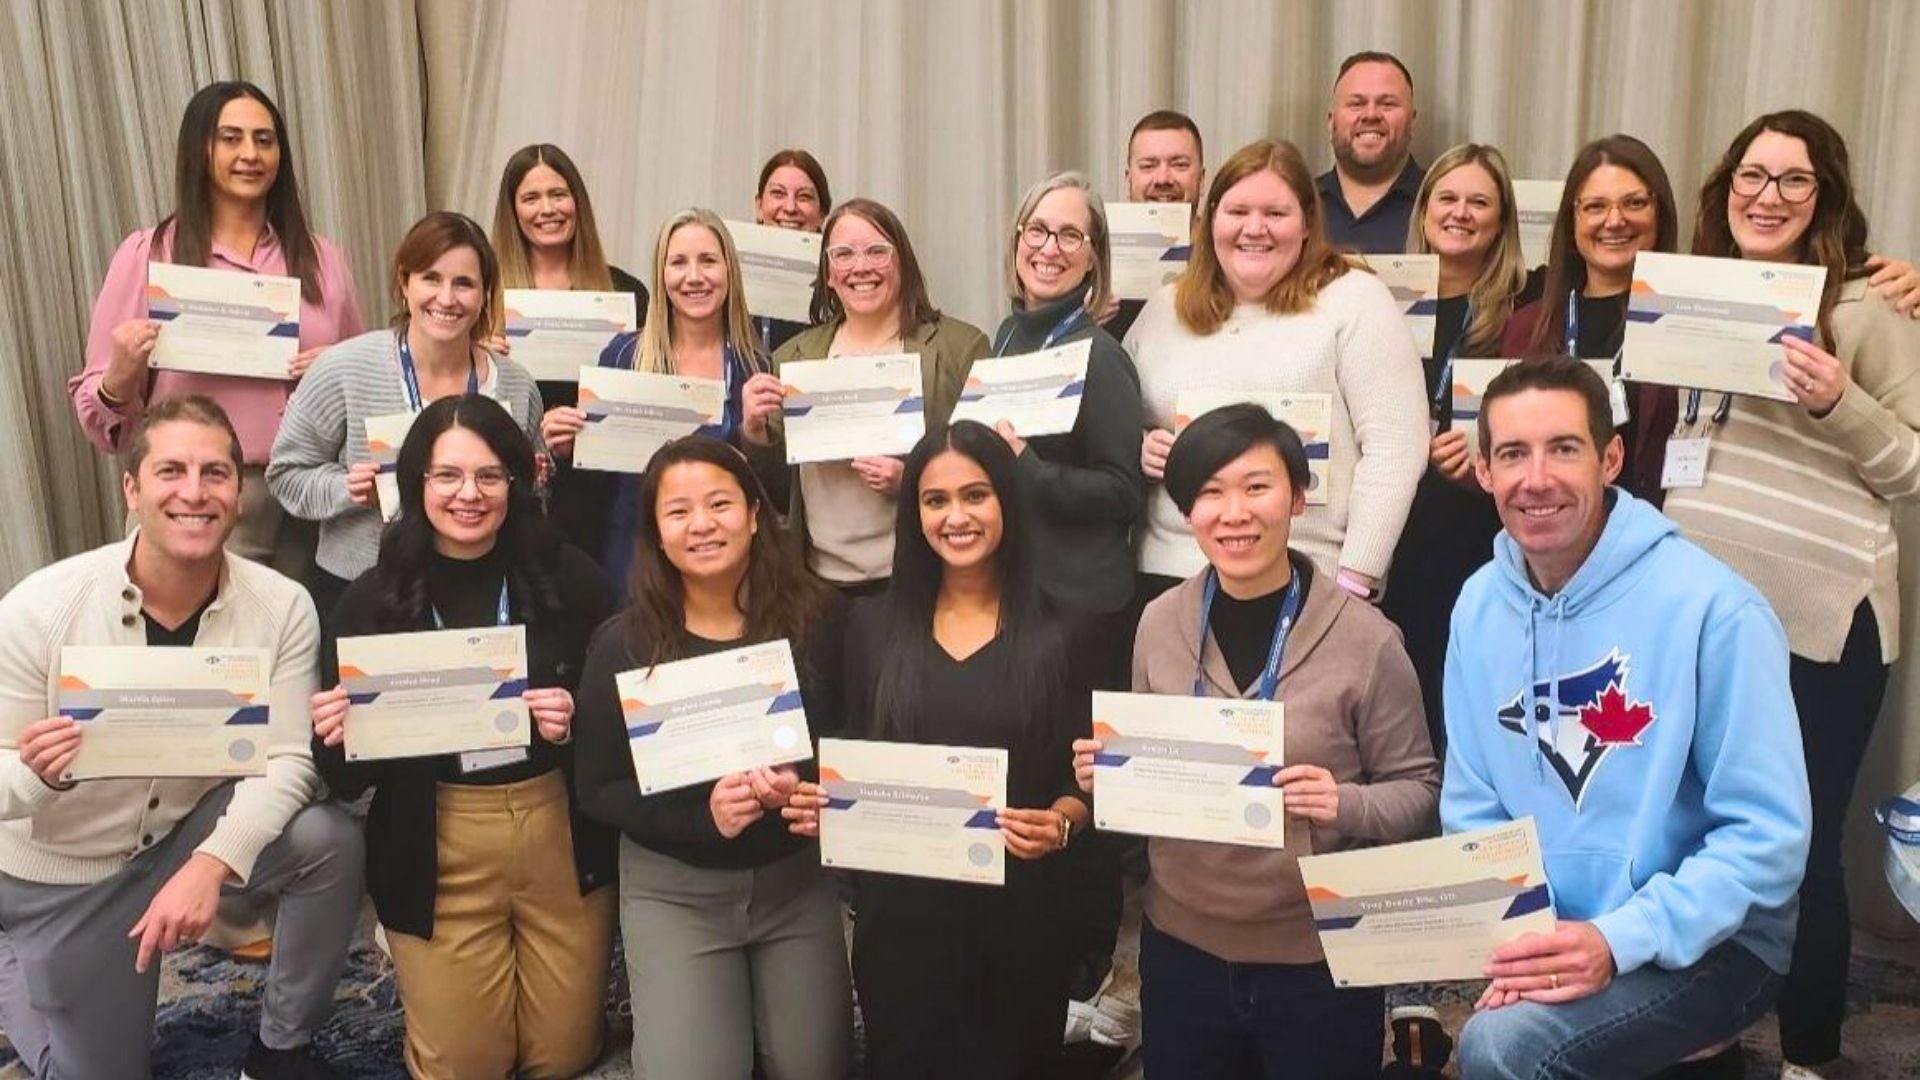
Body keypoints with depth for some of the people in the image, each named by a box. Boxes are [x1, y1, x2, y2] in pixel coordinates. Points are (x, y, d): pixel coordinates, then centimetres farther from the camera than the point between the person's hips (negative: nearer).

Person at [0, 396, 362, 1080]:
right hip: (62, 873, -1)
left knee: (331, 844, -26)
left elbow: (285, 759, -22)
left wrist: (209, 864, -37)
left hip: (195, 826, 1)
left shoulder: (281, 607, -21)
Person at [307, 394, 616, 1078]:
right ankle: (430, 980, 39)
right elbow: (346, 783, -1)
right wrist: (338, 740, -23)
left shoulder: (570, 578, -6)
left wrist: (576, 725, -21)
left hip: (563, 838, 1)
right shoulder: (373, 601, -5)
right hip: (439, 855, 0)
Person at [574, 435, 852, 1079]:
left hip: (798, 878, 1)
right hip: (674, 890, -1)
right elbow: (599, 789, -7)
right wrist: (702, 816, -21)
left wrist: (809, 785, -21)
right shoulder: (622, 645, -9)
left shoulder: (816, 617, -8)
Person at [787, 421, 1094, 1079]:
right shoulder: (874, 625, 3)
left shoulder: (1060, 633, -4)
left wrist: (1059, 824, -20)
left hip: (1018, 909, -1)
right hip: (899, 908, 2)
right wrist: (823, 804, -11)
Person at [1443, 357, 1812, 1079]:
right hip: (1544, 935, 6)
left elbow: (1768, 834, -15)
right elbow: (1473, 805, 5)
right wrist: (1508, 937, -10)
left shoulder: (1712, 609, -17)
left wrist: (1618, 940, -24)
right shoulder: (1481, 606, -2)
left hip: (1705, 944, -6)